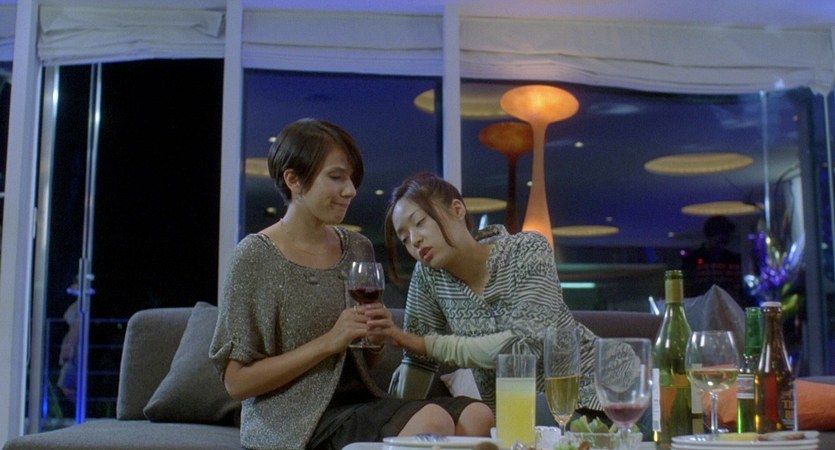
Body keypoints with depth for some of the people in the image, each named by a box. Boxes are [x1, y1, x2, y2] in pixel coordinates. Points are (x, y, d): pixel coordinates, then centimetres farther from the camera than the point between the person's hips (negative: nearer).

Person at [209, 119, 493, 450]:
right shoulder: (256, 256, -8)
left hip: (358, 399, 6)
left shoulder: (358, 248, 10)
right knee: (432, 421, -29)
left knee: (476, 416, -20)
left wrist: (375, 339, -3)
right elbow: (236, 382, -10)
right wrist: (328, 342, -17)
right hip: (295, 422, -6)